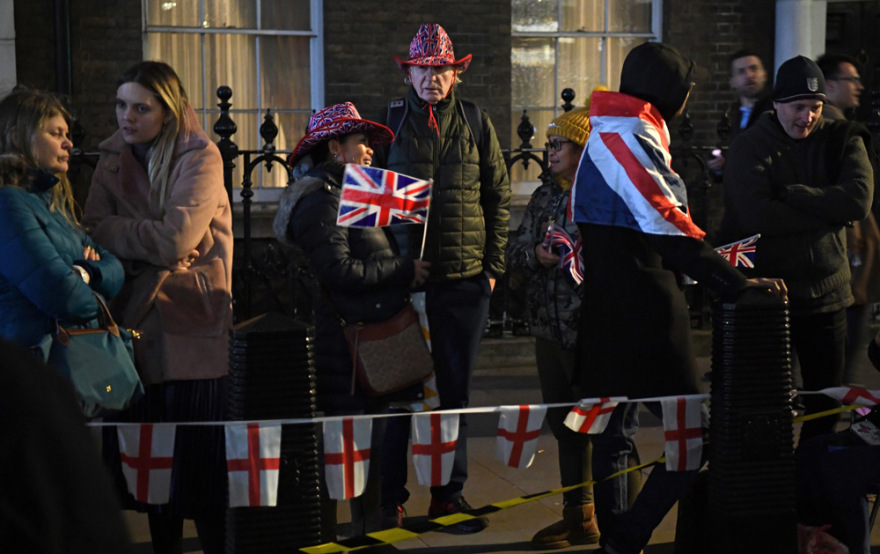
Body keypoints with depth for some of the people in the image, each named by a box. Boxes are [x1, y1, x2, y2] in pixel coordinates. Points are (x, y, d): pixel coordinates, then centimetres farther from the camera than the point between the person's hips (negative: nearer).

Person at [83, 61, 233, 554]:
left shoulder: (201, 157, -5)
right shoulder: (114, 160, 12)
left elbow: (175, 238, -16)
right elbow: (96, 232, 1)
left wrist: (117, 232, -6)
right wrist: (152, 248, -14)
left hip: (193, 322, -4)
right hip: (137, 321, 4)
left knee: (201, 447, -2)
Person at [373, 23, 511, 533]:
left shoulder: (477, 123, 7)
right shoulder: (390, 122, 4)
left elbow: (499, 198, 9)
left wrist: (494, 266, 3)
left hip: (465, 279, 1)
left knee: (457, 390, 9)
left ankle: (449, 493, 20)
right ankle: (390, 496, 14)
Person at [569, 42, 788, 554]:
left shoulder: (608, 137, 16)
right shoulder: (629, 141, -16)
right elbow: (667, 229, -23)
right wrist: (737, 282, -23)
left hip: (610, 313, 11)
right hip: (642, 313, -11)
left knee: (616, 429, 17)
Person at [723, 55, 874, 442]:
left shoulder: (843, 141, 5)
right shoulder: (749, 149, -2)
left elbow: (859, 199, -13)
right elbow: (753, 216, -19)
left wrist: (791, 194, -15)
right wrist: (827, 211, -15)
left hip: (826, 295, 3)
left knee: (826, 404, 10)